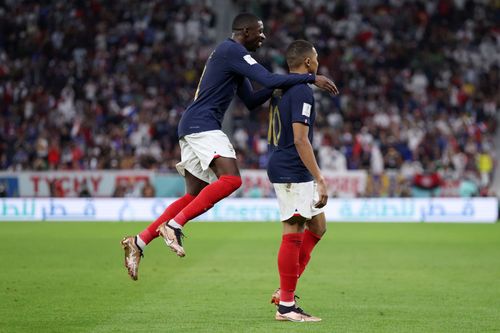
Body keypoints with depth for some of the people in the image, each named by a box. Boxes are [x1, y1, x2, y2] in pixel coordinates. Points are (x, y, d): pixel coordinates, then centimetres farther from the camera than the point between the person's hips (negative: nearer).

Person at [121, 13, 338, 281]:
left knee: (195, 196, 10)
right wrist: (312, 78, -14)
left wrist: (278, 86, 10)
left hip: (194, 128, 11)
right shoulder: (233, 51, -9)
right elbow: (269, 79, -20)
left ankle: (139, 242, 10)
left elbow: (251, 101, 26)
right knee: (231, 178, -25)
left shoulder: (232, 55, 24)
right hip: (202, 125, -11)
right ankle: (174, 226, -25)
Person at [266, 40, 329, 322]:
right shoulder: (302, 92, -15)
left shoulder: (280, 89, 15)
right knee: (293, 234, -6)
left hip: (280, 168, 10)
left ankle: (286, 290, 14)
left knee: (318, 227, 15)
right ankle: (286, 306, -3)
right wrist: (319, 179, -22)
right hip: (293, 172, -10)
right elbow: (300, 139, -22)